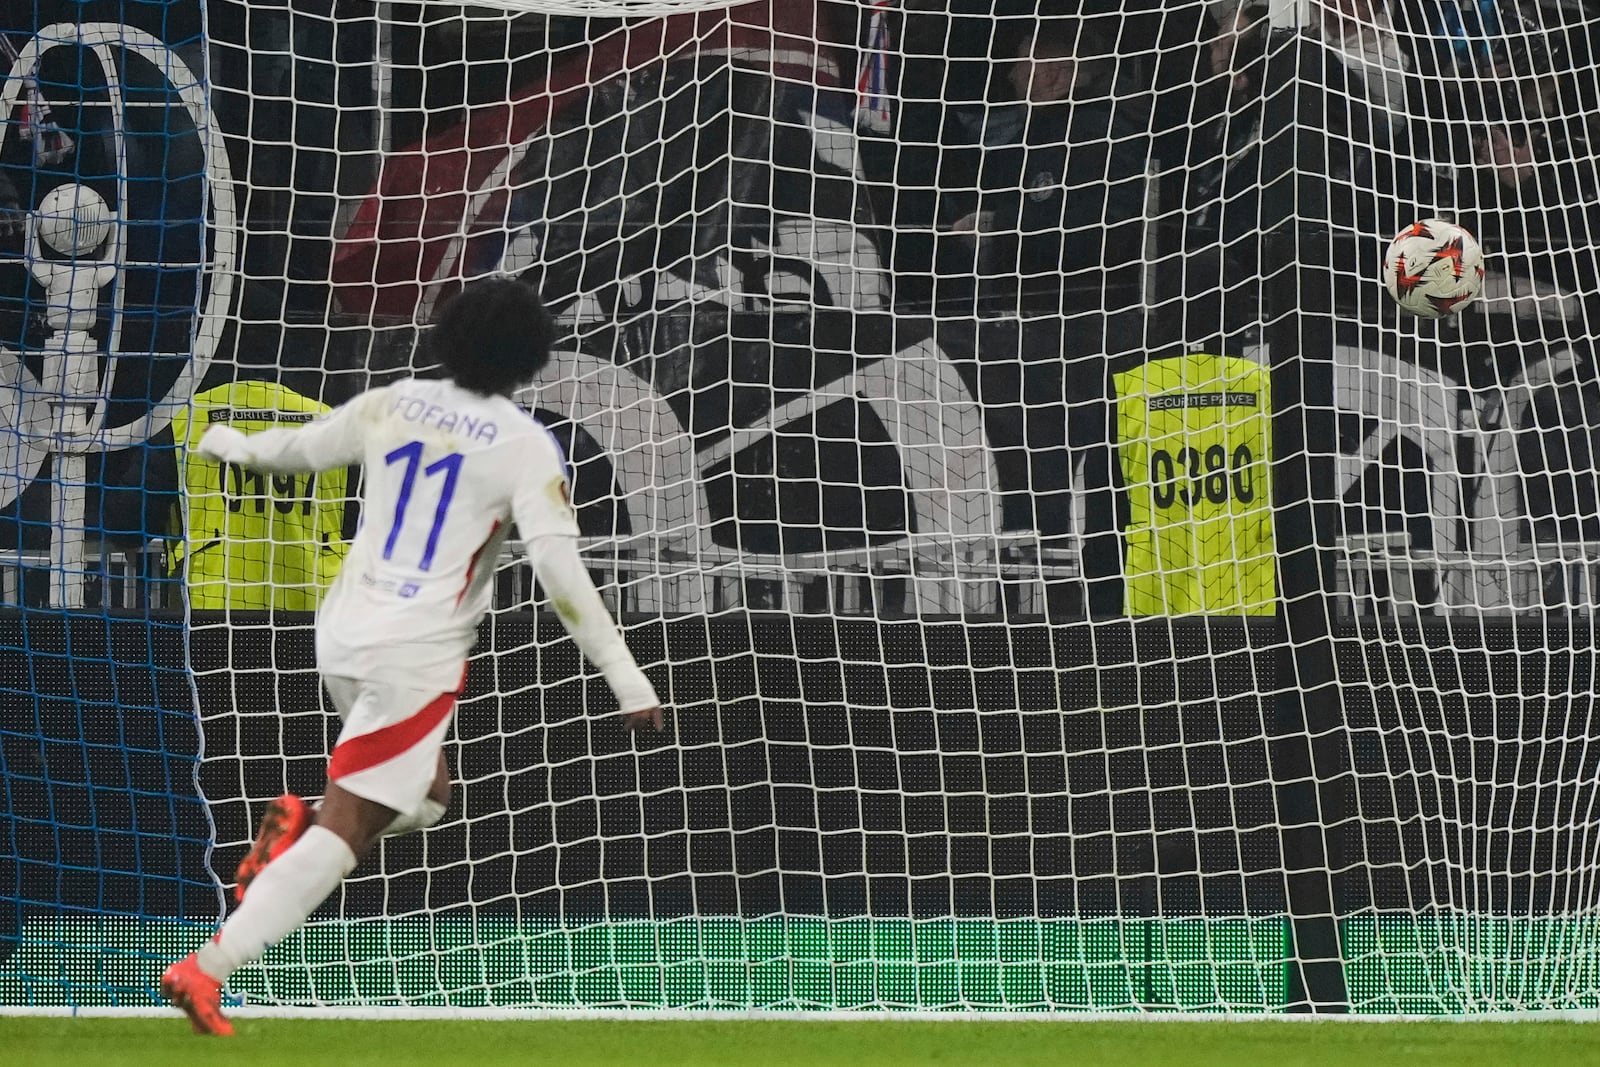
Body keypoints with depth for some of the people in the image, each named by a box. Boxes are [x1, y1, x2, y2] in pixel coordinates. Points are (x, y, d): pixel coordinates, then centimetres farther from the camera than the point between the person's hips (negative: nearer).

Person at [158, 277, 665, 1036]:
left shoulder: (394, 406, 5)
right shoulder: (526, 447, -10)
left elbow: (299, 448, 22)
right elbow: (560, 572, -16)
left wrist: (233, 445, 44)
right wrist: (625, 677, -13)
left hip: (343, 635, 7)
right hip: (418, 655, -7)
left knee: (425, 796, 25)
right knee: (345, 831, -7)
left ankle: (299, 824, -2)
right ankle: (208, 968, -18)